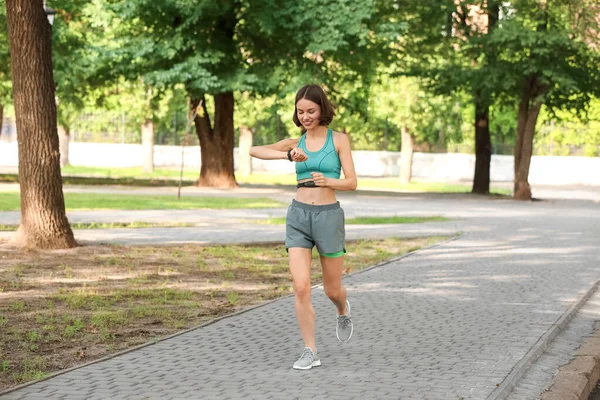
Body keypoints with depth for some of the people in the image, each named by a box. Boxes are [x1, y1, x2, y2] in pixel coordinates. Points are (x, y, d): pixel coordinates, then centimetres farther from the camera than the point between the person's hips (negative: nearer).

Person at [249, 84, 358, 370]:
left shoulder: (339, 139, -1)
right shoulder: (295, 143, 6)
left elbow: (352, 183, -6)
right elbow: (254, 150, -7)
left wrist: (328, 181, -25)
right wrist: (289, 156, -21)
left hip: (328, 217, -2)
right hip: (298, 217, 2)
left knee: (331, 290, 9)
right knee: (300, 287, -10)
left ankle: (343, 311, 46)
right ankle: (310, 352, -2)